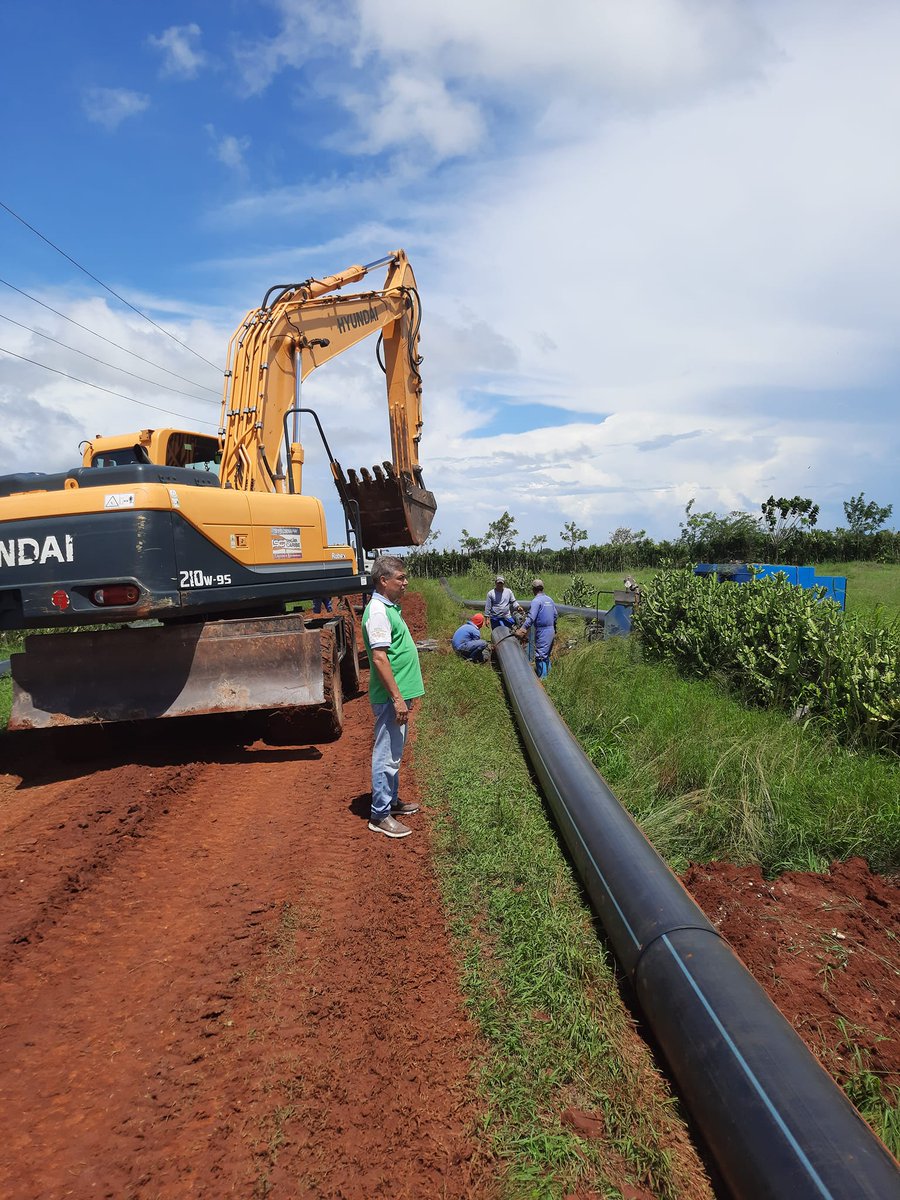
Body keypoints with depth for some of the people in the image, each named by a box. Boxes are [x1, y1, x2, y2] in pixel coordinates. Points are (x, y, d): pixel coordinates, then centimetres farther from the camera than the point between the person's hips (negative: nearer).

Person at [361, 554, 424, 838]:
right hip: (390, 697, -10)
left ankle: (391, 801, 33)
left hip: (399, 694, 10)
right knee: (386, 756, -1)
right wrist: (397, 698, -24)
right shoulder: (378, 612, -19)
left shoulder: (389, 607, 13)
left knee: (394, 753, 20)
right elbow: (379, 658, -24)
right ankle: (380, 815, 9)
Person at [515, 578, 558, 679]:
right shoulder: (549, 600, 12)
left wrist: (523, 629, -22)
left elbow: (531, 618, -22)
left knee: (540, 656, -4)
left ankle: (542, 677, -3)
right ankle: (547, 673, 26)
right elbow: (556, 615, 18)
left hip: (542, 632, -8)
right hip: (551, 631, 8)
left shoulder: (536, 601, -13)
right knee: (546, 655, 19)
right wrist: (554, 629, 29)